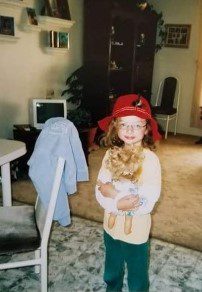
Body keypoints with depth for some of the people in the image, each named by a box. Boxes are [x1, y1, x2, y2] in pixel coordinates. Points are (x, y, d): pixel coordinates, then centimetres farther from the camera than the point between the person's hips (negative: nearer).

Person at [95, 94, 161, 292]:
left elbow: (147, 203, -23)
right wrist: (118, 204, -26)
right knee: (111, 274, 29)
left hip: (136, 231, -4)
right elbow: (100, 192, -9)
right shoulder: (111, 154, -7)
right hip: (111, 227, 4)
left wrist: (113, 192, -25)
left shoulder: (149, 159, -20)